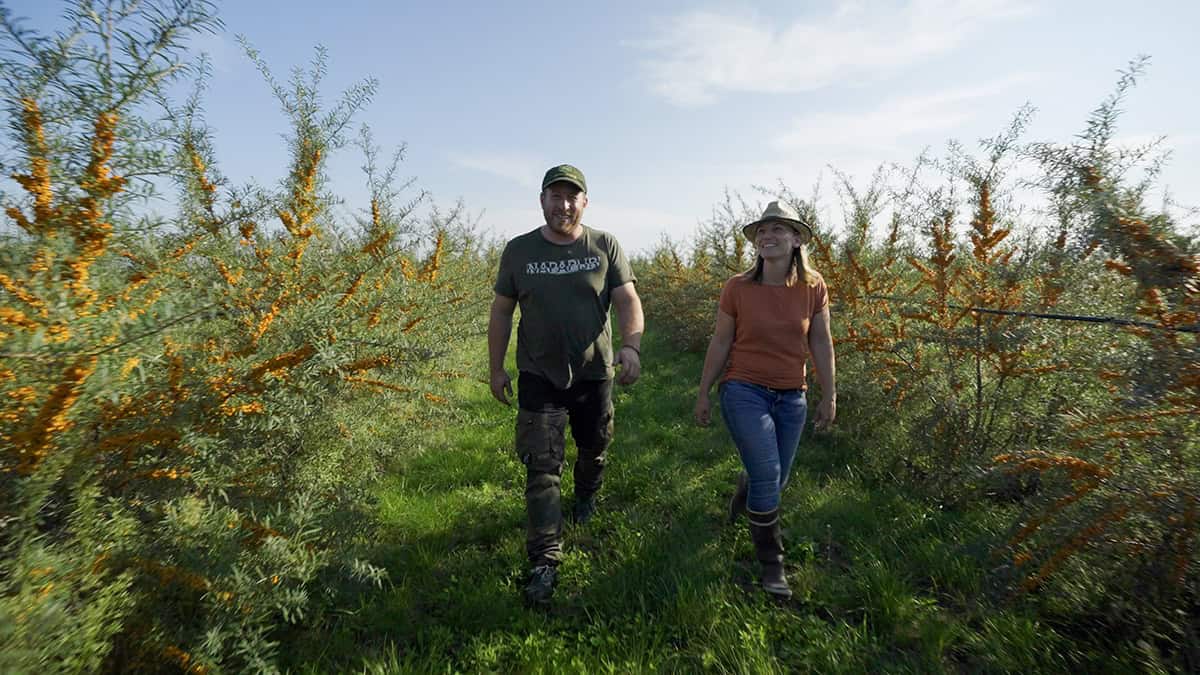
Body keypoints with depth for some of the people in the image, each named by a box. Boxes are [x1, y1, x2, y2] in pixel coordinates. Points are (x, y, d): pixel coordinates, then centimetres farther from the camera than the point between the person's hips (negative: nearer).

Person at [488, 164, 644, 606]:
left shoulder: (605, 247, -2)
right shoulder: (518, 251, 0)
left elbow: (627, 301, -8)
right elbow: (502, 312, 4)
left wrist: (631, 345, -26)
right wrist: (496, 369, 3)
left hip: (595, 373, 1)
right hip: (539, 376, -1)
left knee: (593, 450, 21)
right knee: (541, 468, -4)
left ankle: (586, 498, 52)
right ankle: (545, 562, 5)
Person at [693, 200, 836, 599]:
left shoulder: (813, 287, -3)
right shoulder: (738, 287, -8)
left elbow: (821, 344, 4)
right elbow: (720, 343, -1)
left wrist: (829, 396, 6)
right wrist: (703, 394, 3)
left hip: (791, 398, 3)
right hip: (744, 391, -3)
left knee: (774, 479, 14)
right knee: (767, 475, -10)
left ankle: (742, 499, 52)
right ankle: (771, 564, 12)